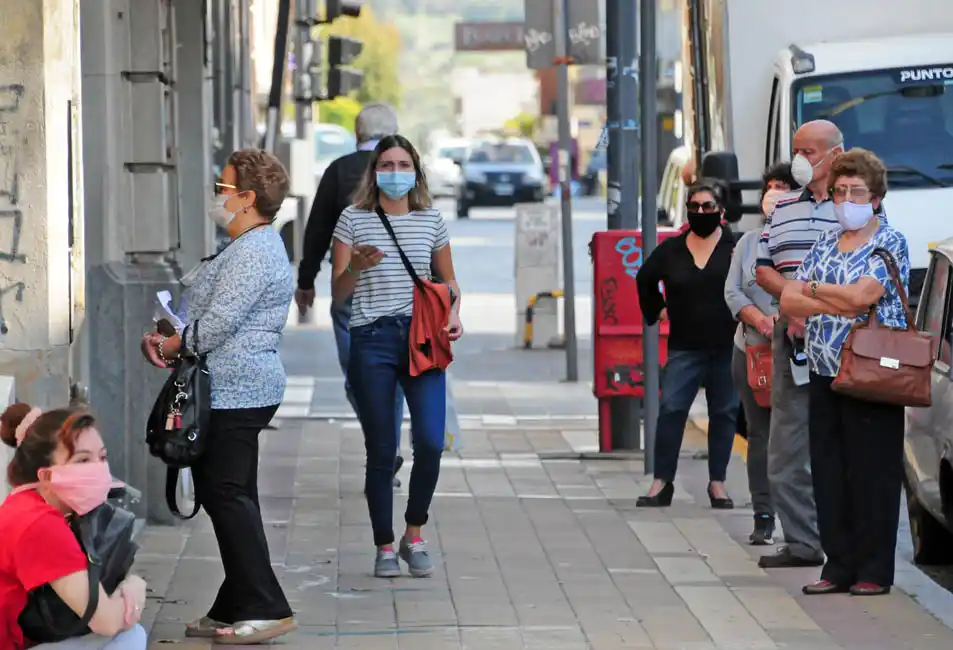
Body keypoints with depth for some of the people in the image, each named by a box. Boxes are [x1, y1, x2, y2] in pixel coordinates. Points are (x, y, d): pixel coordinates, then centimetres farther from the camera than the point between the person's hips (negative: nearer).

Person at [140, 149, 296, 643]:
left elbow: (219, 324, -22)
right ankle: (236, 609, 18)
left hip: (234, 392, -11)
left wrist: (169, 346, -7)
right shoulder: (253, 247, 19)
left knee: (226, 495, -9)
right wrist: (167, 339, 7)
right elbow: (213, 315, 22)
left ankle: (266, 609, -9)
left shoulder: (252, 254, -17)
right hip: (243, 391, 11)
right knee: (231, 498, 13)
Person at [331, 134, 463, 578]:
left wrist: (453, 314, 2)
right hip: (371, 341, -1)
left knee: (430, 441, -13)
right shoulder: (353, 220, 4)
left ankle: (414, 535, 7)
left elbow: (448, 279, 21)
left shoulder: (431, 221, 10)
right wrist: (356, 267, -17)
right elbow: (338, 293, 3)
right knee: (381, 451, 1)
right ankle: (385, 547, 13)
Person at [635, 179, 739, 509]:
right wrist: (656, 310, 19)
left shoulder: (735, 246, -5)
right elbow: (645, 279, 23)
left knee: (724, 412, 7)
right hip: (685, 346, 2)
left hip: (727, 346, -2)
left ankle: (717, 482, 16)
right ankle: (662, 482, -2)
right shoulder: (671, 250, 6)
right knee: (671, 409, -7)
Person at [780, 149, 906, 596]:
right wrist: (834, 305, -10)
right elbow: (788, 300, 8)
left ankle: (875, 571, 2)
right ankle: (839, 566, 13)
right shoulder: (825, 244, 16)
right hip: (824, 374, 6)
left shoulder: (889, 243, -3)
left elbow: (862, 295, -18)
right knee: (828, 471, 6)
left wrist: (815, 290, -2)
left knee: (872, 472, -3)